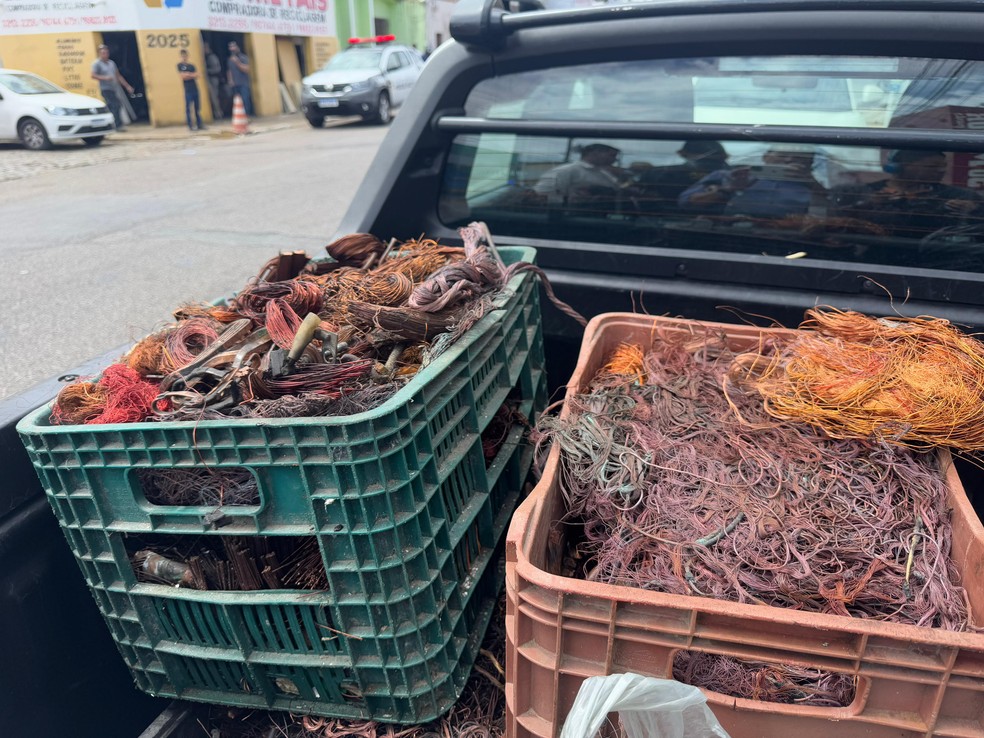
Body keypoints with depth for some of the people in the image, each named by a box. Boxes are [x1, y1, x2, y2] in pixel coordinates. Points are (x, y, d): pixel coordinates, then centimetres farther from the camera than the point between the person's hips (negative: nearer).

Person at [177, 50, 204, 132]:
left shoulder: (191, 66, 16)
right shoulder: (180, 65, 1)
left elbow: (198, 75, 4)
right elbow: (183, 76, -9)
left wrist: (188, 75, -7)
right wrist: (192, 75, -1)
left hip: (195, 89, 5)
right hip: (188, 90, -5)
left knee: (198, 108, 7)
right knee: (188, 108, -4)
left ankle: (199, 125, 12)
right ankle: (190, 126, -3)